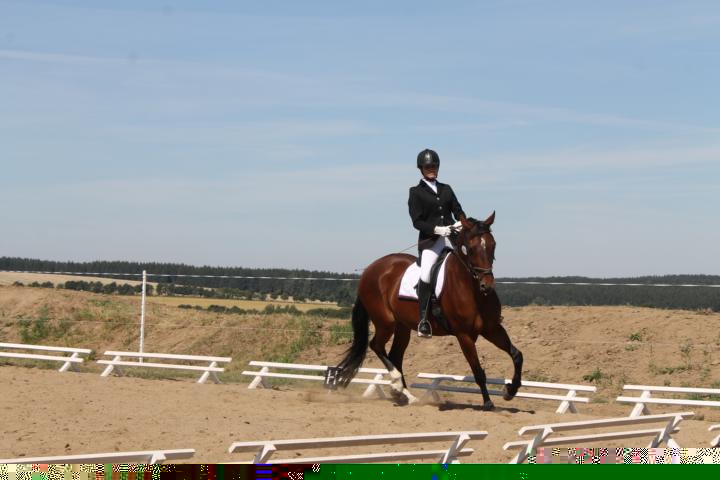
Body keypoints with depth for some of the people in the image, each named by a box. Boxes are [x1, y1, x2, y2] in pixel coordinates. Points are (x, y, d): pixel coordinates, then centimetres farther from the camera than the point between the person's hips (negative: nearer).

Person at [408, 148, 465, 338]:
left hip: (452, 235, 5)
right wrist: (437, 229, -18)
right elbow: (417, 221, -3)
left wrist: (462, 223, -9)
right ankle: (423, 319, -19)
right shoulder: (416, 192, 6)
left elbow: (458, 211, 14)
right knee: (425, 275, -25)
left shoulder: (446, 189, 20)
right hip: (429, 239, -5)